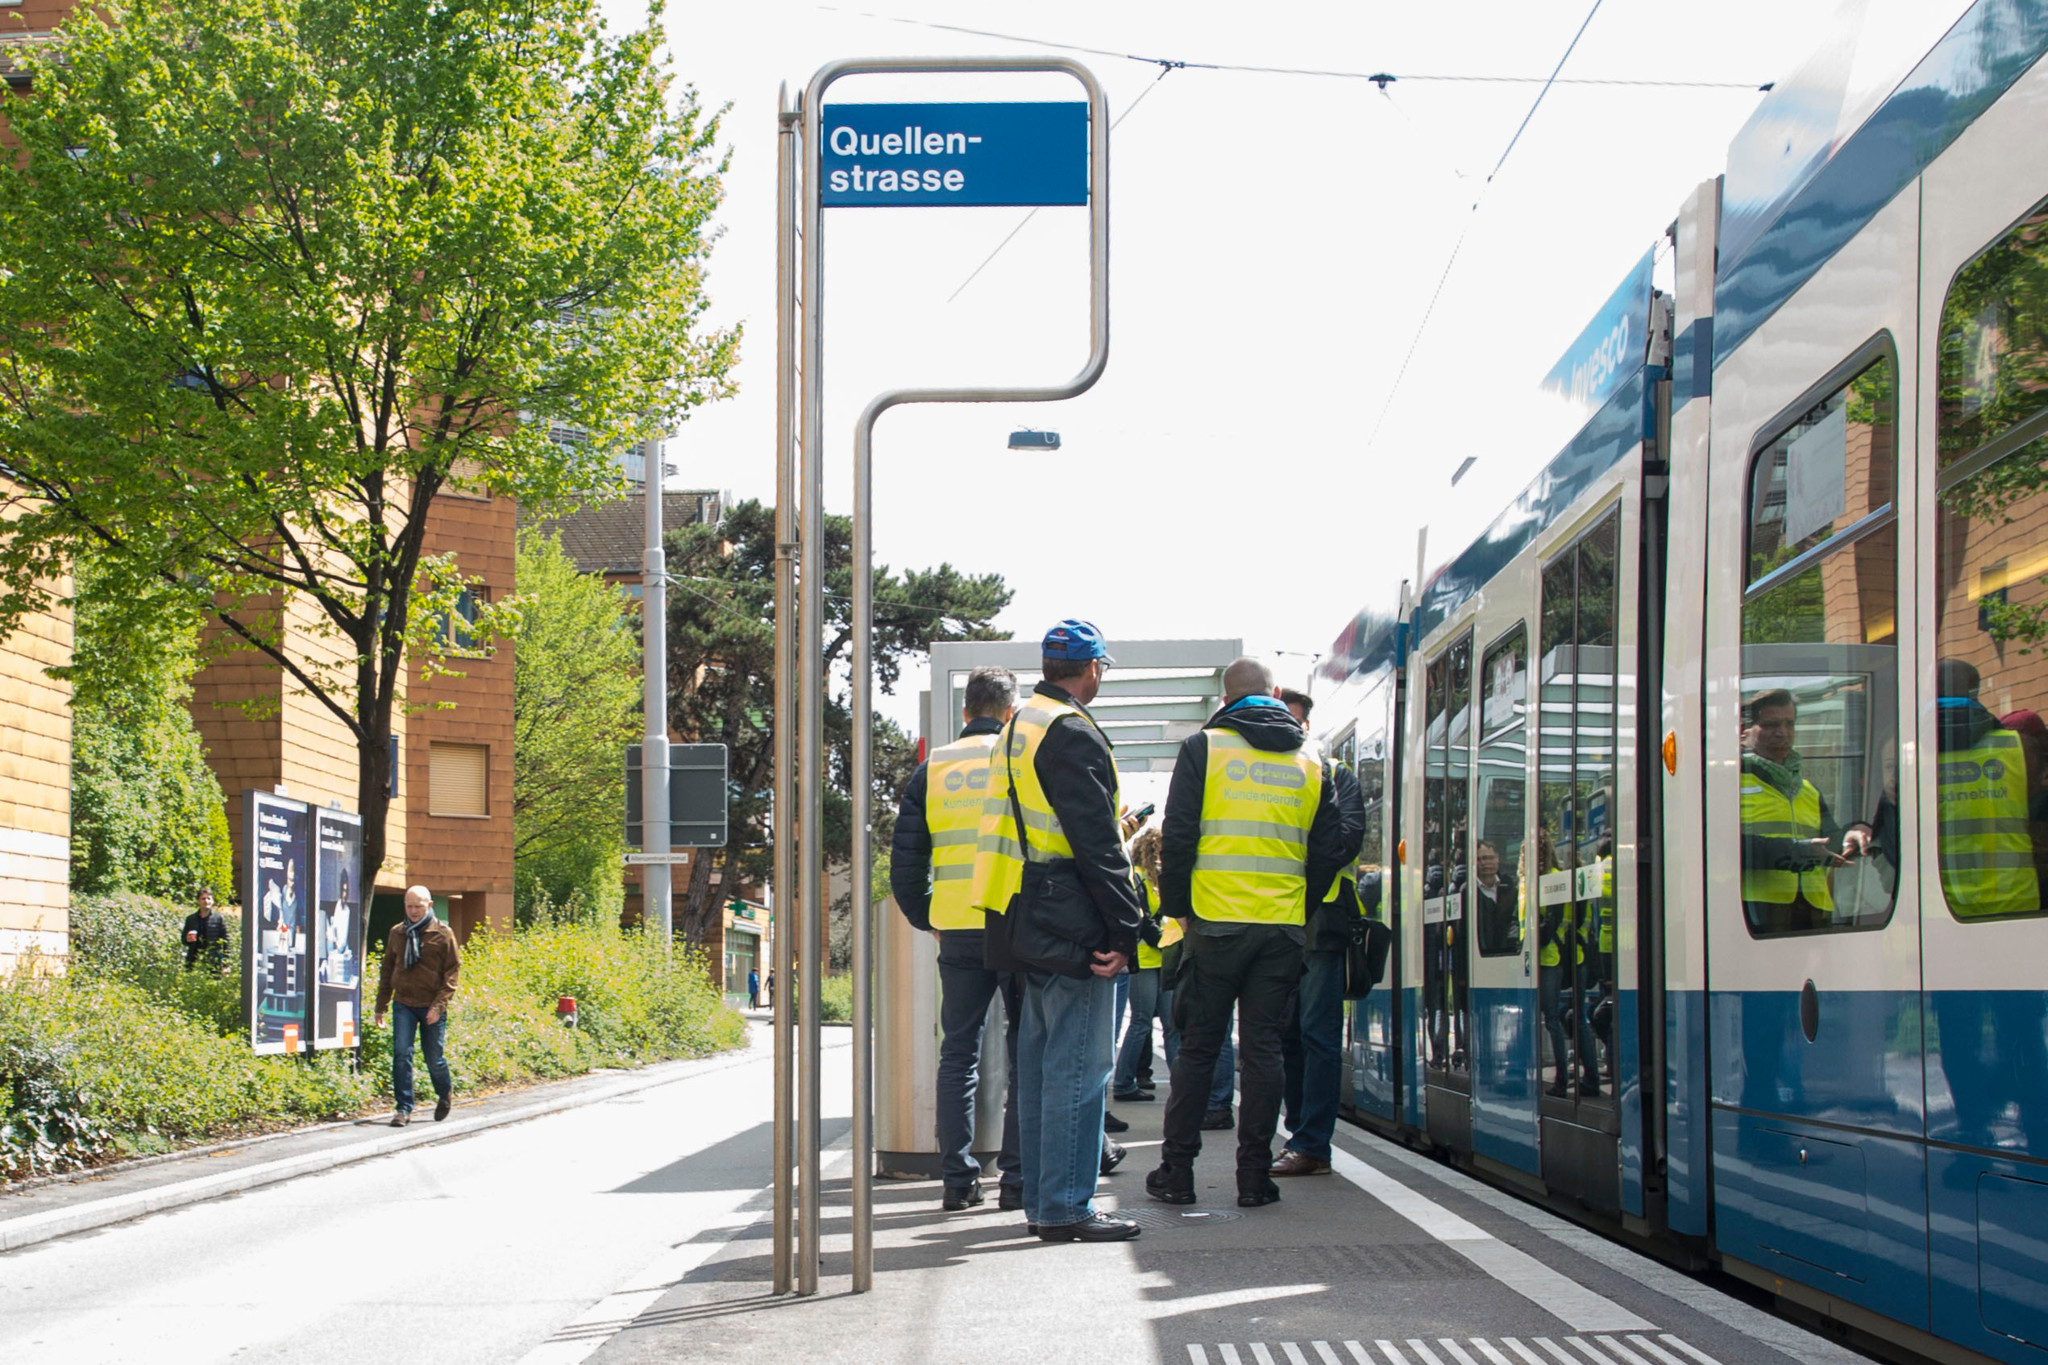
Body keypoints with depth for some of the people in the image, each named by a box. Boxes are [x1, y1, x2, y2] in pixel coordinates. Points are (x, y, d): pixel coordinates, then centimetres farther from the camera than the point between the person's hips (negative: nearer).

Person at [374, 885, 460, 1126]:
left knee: (434, 1058, 5)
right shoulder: (397, 933, 8)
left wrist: (439, 1005, -13)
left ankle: (445, 1094, 34)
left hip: (431, 1008, -2)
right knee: (401, 1054, -10)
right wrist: (381, 1006, 13)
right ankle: (404, 1109, -4)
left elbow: (453, 972, -4)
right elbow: (387, 970, 16)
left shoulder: (443, 934, -2)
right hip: (403, 1005, 2)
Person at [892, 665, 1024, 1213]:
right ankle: (1017, 1178, 0)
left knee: (957, 1052, 9)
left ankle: (958, 1179, 6)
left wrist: (925, 917, 20)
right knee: (1025, 1052, 4)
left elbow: (906, 861, 9)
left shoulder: (933, 769, 9)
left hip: (957, 928, 3)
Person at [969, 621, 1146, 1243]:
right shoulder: (1073, 734, -13)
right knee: (1078, 1064, -7)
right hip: (1071, 926, -10)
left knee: (1043, 1062, 13)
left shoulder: (1019, 728, 18)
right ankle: (1066, 1207, -7)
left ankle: (1042, 1201, 18)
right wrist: (1125, 929, -16)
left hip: (1030, 927, 10)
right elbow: (1097, 842, -18)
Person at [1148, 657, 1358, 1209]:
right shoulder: (1310, 759, 10)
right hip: (1284, 929, 2)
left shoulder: (1204, 748, 0)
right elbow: (1330, 848, 11)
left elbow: (1178, 836, -3)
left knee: (1198, 1046, 5)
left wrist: (1176, 905, 6)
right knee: (1263, 1048, 5)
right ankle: (1254, 1174, 3)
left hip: (1216, 921, -2)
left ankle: (1177, 1170, 7)